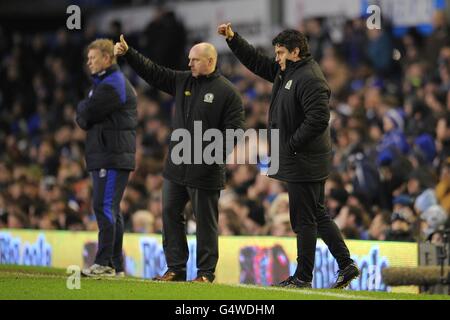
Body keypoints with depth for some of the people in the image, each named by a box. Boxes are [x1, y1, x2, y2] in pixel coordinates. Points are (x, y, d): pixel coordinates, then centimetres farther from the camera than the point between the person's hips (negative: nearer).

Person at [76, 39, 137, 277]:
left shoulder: (112, 85, -12)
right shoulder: (103, 83, 22)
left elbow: (85, 115, -14)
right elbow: (85, 119, 21)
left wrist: (81, 108, 6)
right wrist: (86, 115, 1)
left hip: (113, 157, -11)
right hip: (103, 156, 11)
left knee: (104, 206, -14)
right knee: (110, 210, 11)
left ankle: (104, 263, -16)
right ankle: (116, 264, 14)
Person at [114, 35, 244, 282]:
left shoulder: (227, 92, -9)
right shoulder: (182, 81, 9)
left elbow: (235, 129, -12)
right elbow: (152, 72, 9)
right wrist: (128, 54, 0)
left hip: (206, 170, -6)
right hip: (176, 167, 6)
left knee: (205, 221, 2)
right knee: (170, 214, 7)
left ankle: (206, 272, 10)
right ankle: (176, 268, 14)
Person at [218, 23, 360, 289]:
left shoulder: (310, 79, -18)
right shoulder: (286, 72, 13)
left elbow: (318, 119, -25)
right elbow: (256, 62, 24)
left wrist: (291, 145, -19)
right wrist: (233, 38, 16)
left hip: (305, 162, -10)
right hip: (303, 163, 10)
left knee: (304, 220, -3)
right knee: (318, 216, 14)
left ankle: (303, 277, 4)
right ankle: (346, 264, 17)